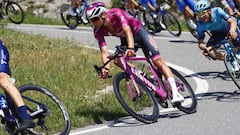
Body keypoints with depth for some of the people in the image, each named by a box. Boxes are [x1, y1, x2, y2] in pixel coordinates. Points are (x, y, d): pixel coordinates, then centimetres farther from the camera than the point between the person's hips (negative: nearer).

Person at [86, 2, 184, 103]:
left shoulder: (116, 13, -32)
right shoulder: (98, 31, -19)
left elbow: (127, 30, -44)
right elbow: (104, 52, -25)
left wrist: (131, 48, -61)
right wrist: (106, 68, -43)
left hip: (138, 32, -5)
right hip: (124, 39, 5)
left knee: (157, 61, -16)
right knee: (117, 60, -21)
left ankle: (175, 93, -22)